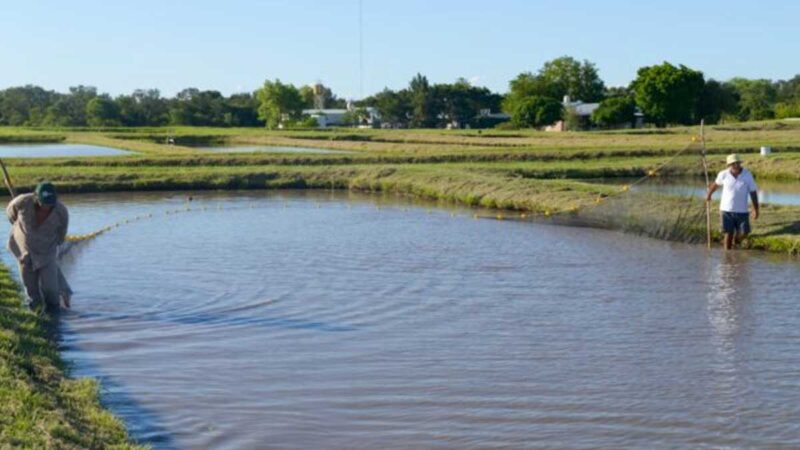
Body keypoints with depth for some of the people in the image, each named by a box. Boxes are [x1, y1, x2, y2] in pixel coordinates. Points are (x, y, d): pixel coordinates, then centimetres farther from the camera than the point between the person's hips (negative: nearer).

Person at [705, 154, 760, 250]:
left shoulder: (747, 175, -10)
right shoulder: (723, 174, -8)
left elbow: (753, 192, -4)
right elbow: (715, 184, 13)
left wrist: (756, 209, -6)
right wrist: (709, 194, 29)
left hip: (742, 210, 0)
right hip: (727, 210, 0)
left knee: (744, 233, -1)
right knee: (728, 233, -1)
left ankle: (736, 239, 32)